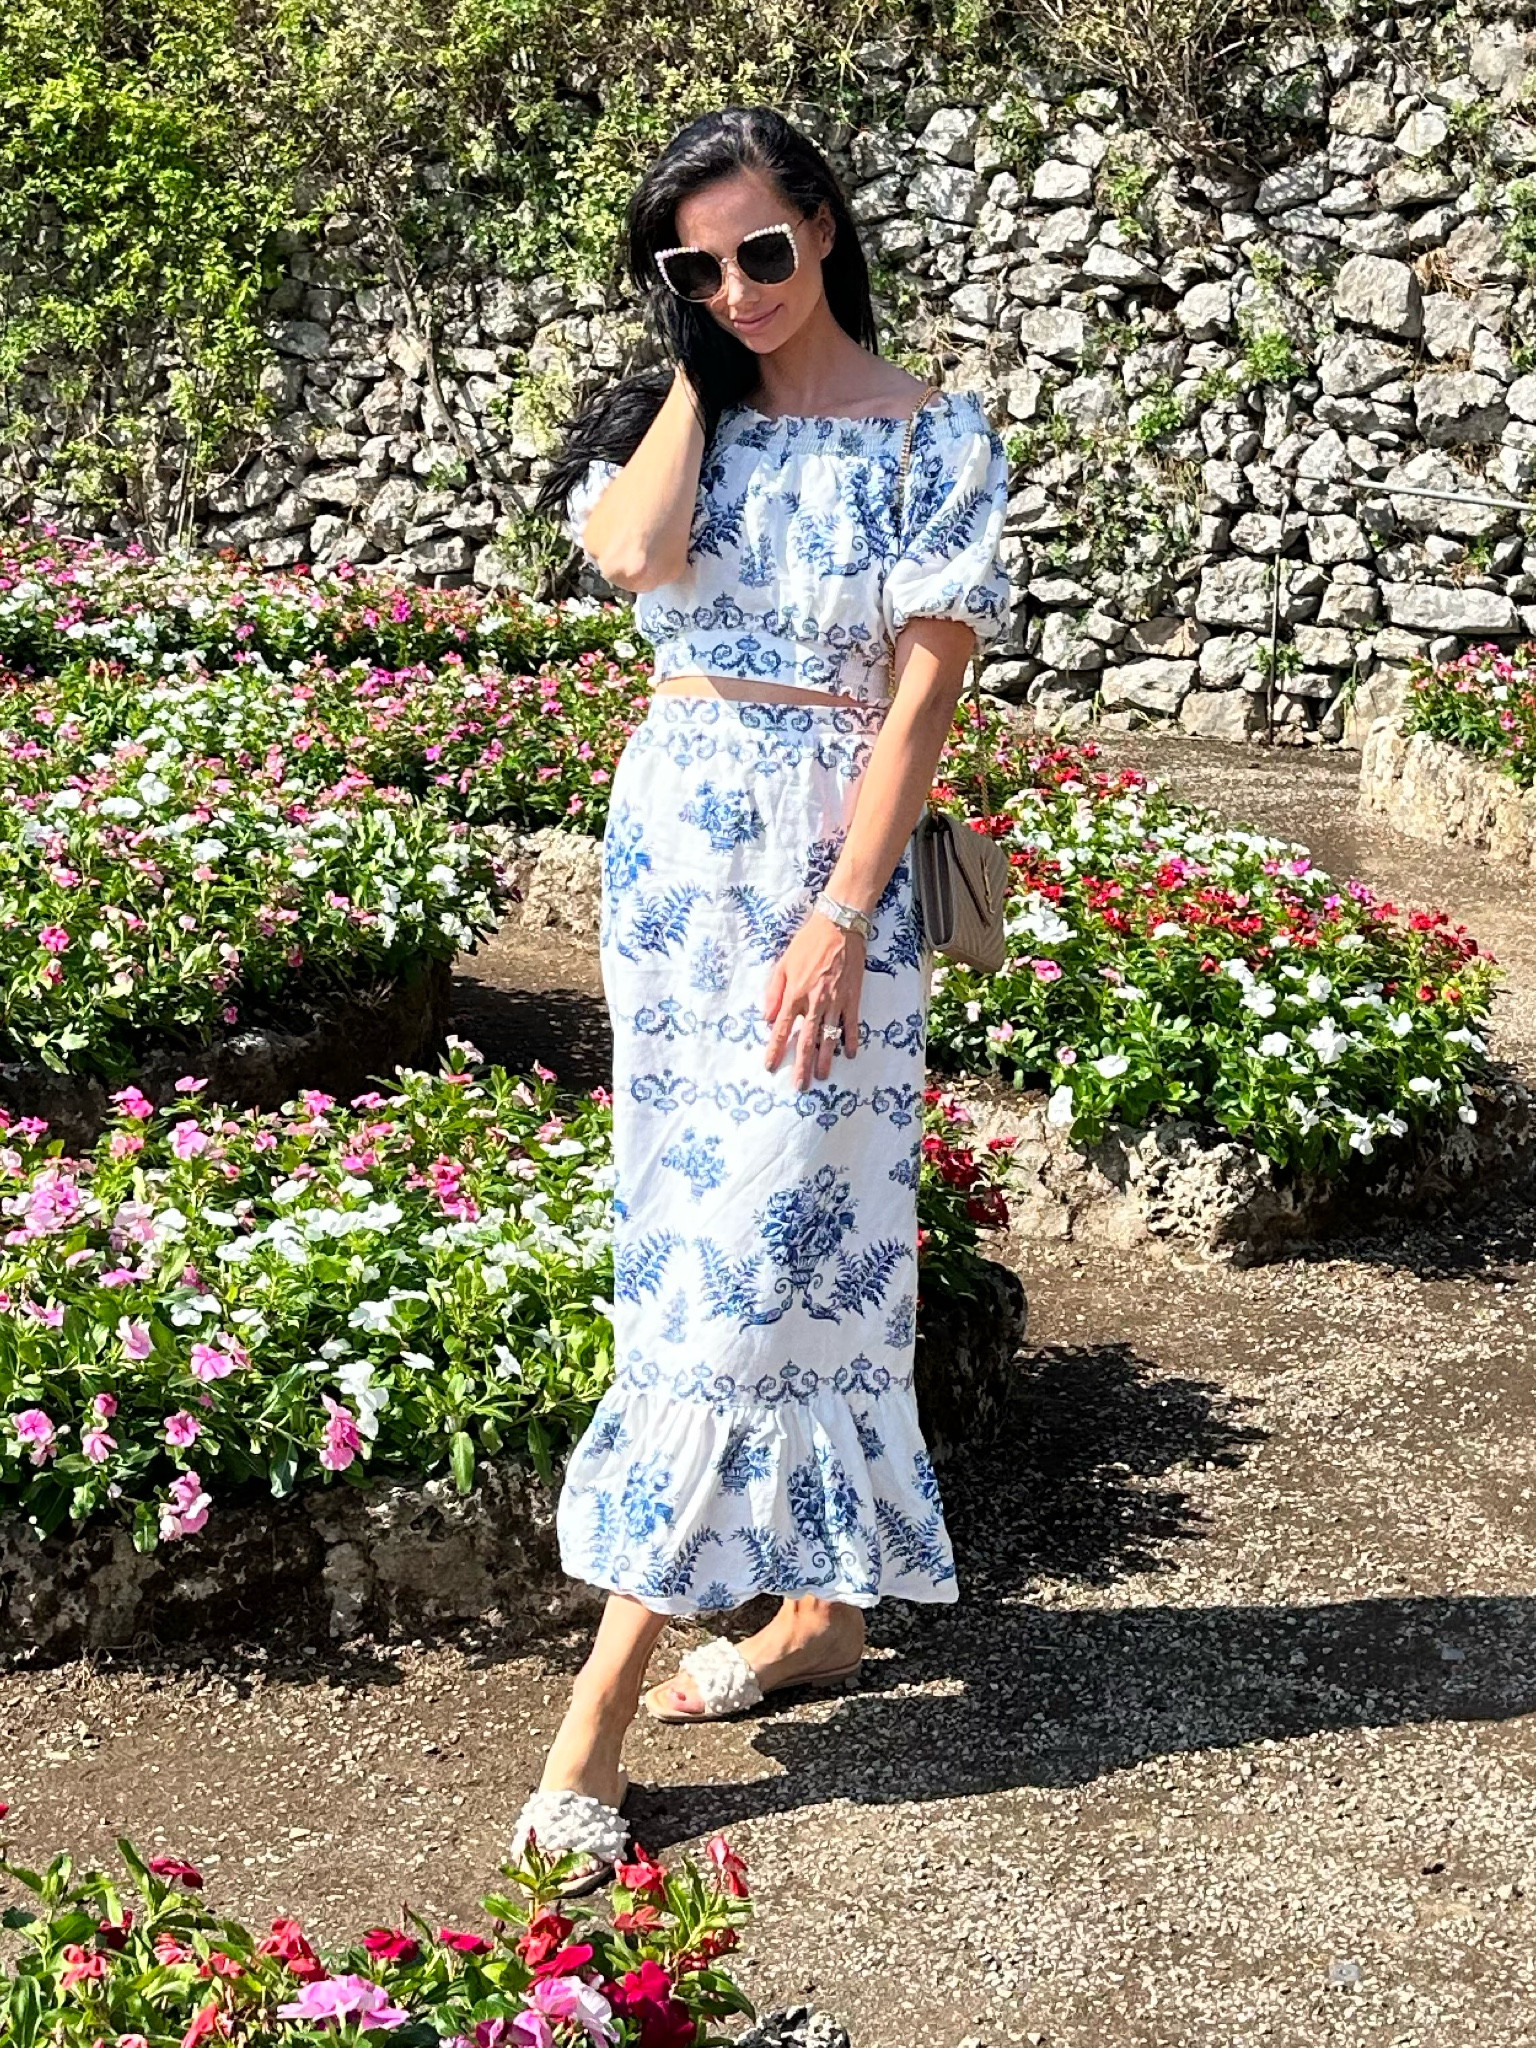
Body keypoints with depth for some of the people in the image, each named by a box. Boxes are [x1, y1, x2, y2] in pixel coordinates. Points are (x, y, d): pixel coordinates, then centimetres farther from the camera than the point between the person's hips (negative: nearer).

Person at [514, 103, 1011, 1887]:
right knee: (730, 1232, 10)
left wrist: (841, 918, -17)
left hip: (828, 859, -5)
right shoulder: (677, 413, 10)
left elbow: (923, 691, -9)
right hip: (669, 841, 5)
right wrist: (693, 369, -3)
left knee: (753, 1249, -7)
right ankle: (825, 1605, 25)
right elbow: (635, 553, -13)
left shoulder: (932, 439, -3)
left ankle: (602, 1700, -4)